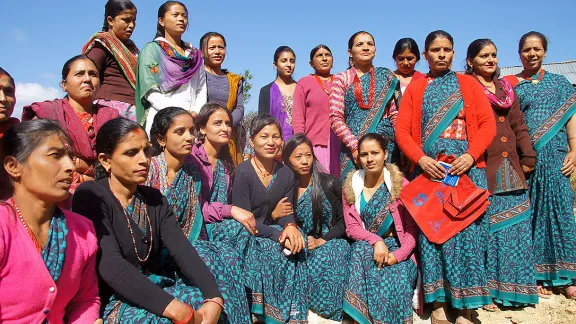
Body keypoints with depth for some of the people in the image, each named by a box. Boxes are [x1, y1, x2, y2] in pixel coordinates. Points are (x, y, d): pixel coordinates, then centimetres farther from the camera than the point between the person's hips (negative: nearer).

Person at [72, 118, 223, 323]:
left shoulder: (154, 198, 6)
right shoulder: (90, 196, -11)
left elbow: (183, 250, -6)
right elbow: (111, 266, -25)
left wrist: (214, 297, -24)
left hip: (156, 291, 6)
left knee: (208, 302, -15)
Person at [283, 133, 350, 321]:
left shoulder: (330, 183, -1)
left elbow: (343, 222, 1)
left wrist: (321, 241, -13)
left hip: (331, 242, -1)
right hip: (302, 246, 2)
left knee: (324, 258, -36)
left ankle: (328, 313, -18)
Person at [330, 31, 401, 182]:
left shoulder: (387, 77, 12)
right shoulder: (341, 79, 6)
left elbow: (395, 114, 10)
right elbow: (336, 118, -2)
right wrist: (355, 146, -13)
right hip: (351, 148, -1)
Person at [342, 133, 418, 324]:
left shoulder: (402, 185, -1)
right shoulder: (351, 187, 5)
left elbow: (412, 229, -4)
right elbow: (351, 228, 0)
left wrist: (398, 255, -21)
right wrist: (376, 241, -19)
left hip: (397, 249, -1)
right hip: (365, 247, 2)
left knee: (397, 278, -32)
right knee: (363, 249, -33)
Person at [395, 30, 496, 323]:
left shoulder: (469, 83, 12)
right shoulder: (414, 88, 11)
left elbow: (487, 124, 3)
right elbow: (402, 130, 2)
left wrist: (471, 156, -13)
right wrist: (421, 159, -14)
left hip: (467, 169, 0)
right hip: (429, 170, 0)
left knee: (466, 232, -2)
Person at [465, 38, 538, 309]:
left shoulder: (506, 88, 20)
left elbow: (519, 126, 17)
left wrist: (528, 158, 7)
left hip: (510, 169, 6)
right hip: (482, 169, -6)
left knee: (515, 229, 9)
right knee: (485, 228, -2)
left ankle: (512, 286, 22)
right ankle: (485, 289, 10)